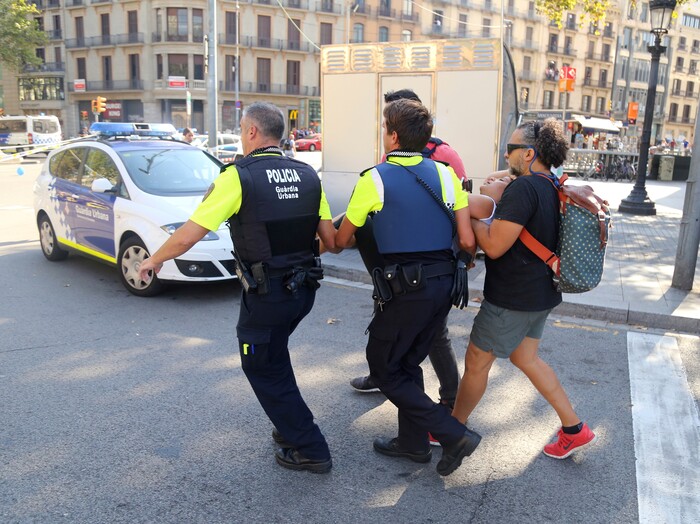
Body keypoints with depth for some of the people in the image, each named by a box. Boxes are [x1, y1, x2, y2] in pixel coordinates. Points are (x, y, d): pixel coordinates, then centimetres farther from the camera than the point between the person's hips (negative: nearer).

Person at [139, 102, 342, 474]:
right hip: (303, 289, 7)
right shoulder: (307, 175, 3)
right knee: (273, 358, 28)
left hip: (266, 295, -6)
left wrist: (154, 259, 5)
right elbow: (330, 241, 3)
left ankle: (310, 449, 16)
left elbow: (187, 236, -13)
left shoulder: (238, 176, -13)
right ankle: (291, 427, 37)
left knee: (263, 369, 11)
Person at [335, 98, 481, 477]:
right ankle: (413, 442, 32)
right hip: (443, 284, 6)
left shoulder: (374, 179, -7)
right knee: (408, 362, 22)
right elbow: (467, 241, -1)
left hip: (404, 289, -6)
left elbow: (342, 240, 4)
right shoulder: (445, 174, 4)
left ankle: (453, 435, 5)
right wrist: (468, 258, 23)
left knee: (383, 367, 10)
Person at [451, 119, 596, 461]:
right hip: (541, 293, 9)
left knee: (476, 362, 7)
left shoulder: (523, 187, -23)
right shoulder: (552, 188, 7)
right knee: (525, 358, 22)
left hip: (512, 298, -9)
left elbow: (494, 246, -24)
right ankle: (574, 429, 27)